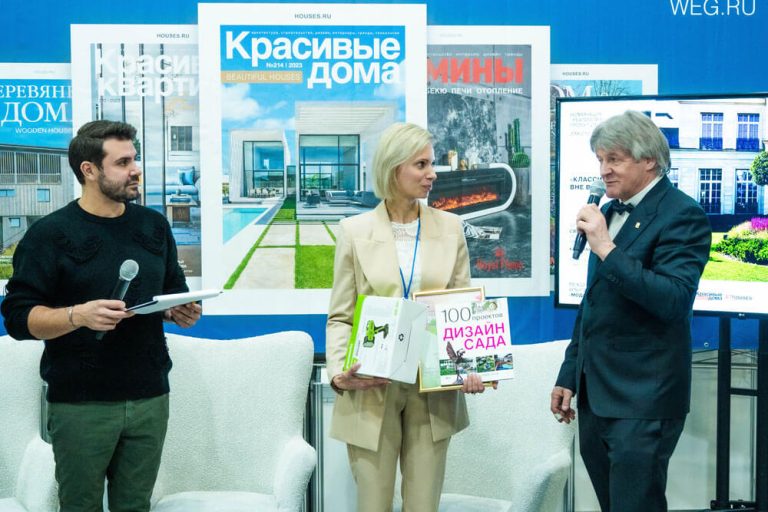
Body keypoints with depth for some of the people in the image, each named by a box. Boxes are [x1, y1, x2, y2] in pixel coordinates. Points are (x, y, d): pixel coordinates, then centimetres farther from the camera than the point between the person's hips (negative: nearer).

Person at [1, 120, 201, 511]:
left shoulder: (154, 225, 11)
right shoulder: (50, 234, -5)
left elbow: (174, 291, 21)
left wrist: (183, 312, -1)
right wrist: (79, 315, -25)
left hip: (149, 398, 4)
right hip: (80, 404, -4)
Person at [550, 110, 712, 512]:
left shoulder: (682, 215, -11)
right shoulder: (610, 212, 13)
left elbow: (674, 301, -23)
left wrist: (607, 249, -26)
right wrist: (569, 375, 19)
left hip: (642, 400, -8)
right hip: (595, 396, 8)